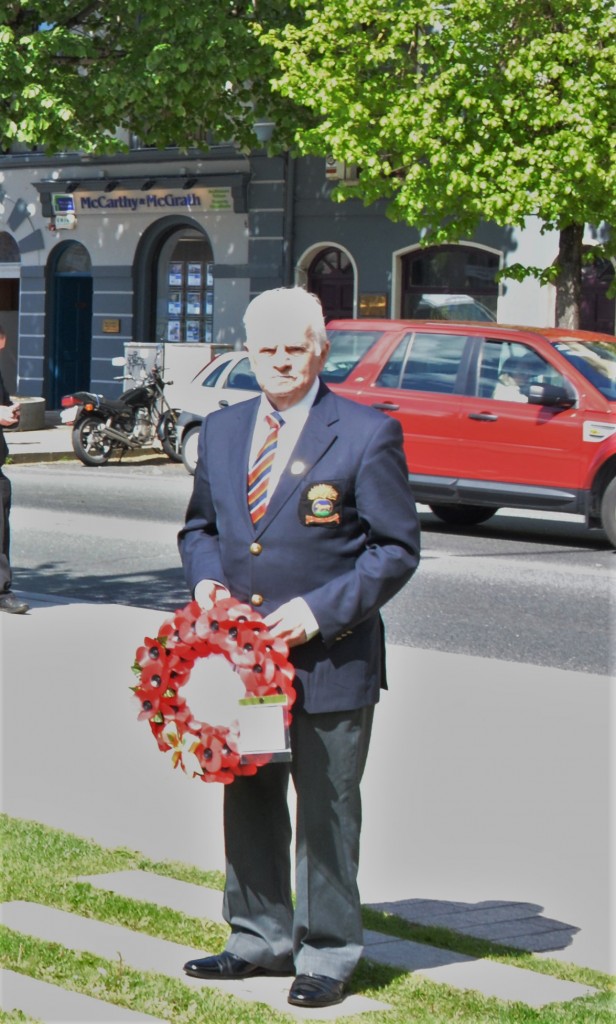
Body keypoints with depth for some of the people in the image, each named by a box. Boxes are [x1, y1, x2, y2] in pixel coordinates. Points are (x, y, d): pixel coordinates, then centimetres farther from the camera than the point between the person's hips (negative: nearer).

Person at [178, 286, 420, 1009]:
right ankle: (260, 939, 29)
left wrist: (321, 609, -17)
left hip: (330, 659, -5)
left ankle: (327, 955, 15)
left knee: (326, 812, 3)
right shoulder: (221, 431, 10)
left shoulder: (367, 435, -7)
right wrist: (205, 578, -1)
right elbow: (199, 526, 21)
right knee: (249, 802, 15)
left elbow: (397, 549, -7)